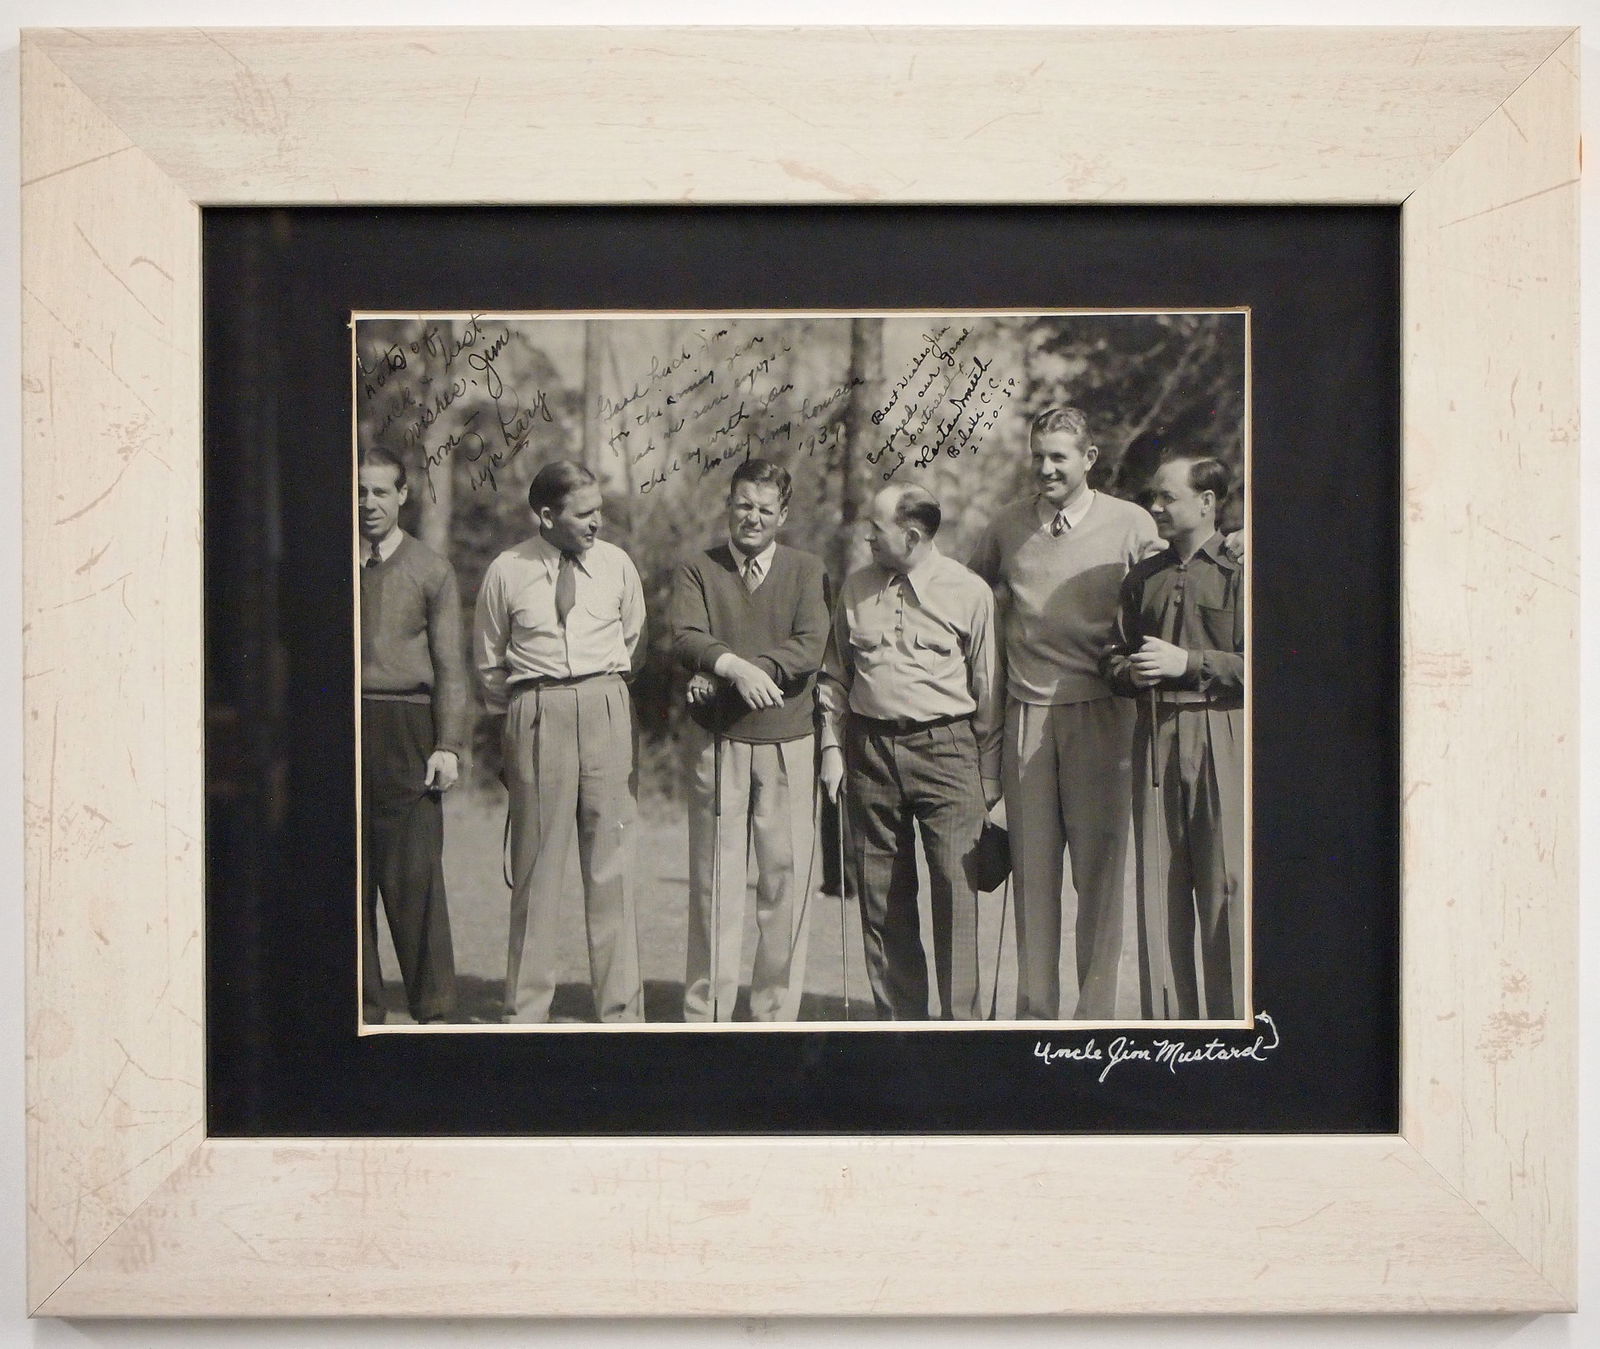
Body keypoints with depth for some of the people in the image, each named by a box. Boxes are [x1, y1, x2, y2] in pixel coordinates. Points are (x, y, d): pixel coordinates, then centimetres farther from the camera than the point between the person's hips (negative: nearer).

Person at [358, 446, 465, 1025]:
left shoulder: (431, 570, 6)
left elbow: (449, 666, 3)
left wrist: (448, 746, -5)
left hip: (406, 730, -2)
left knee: (415, 874, -5)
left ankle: (434, 1009, 2)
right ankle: (363, 1007, 11)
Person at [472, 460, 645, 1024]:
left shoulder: (616, 565, 6)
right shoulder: (507, 572, 0)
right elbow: (489, 663, 11)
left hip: (605, 708, 2)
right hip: (535, 715, -1)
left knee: (611, 860, 2)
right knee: (536, 862, 3)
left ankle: (621, 1007, 9)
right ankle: (526, 1008, 12)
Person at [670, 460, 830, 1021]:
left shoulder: (806, 571, 9)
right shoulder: (698, 571, 9)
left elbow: (810, 649, -7)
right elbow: (686, 640, -9)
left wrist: (720, 674, -15)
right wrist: (737, 669, -29)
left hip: (788, 743, 0)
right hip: (715, 743, 0)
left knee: (786, 878, 0)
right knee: (713, 880, 2)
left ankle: (776, 1014, 9)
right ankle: (705, 1013, 10)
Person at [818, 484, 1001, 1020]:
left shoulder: (969, 592, -1)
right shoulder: (855, 589, 10)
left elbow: (988, 690, 2)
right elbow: (834, 676, 18)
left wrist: (988, 775, 2)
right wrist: (832, 745, 9)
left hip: (946, 749, -4)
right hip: (869, 749, 4)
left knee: (955, 891, -9)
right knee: (880, 896, 7)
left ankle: (961, 1024, -1)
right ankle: (899, 1021, 18)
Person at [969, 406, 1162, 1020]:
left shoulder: (1132, 525, 0)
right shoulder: (1007, 526, 9)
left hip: (1100, 712, -2)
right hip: (1027, 713, 2)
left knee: (1099, 865, -1)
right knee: (1032, 866, 6)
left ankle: (1095, 1010, 9)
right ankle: (1035, 1006, 16)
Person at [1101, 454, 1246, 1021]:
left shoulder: (1237, 571, 0)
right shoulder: (1143, 578, 17)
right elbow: (1114, 656, 21)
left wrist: (1186, 663, -12)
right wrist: (1132, 671, 0)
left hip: (1220, 738, -5)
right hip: (1155, 736, 5)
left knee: (1224, 886, -4)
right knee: (1157, 886, 4)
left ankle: (1230, 1016, 5)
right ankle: (1165, 1018, 11)